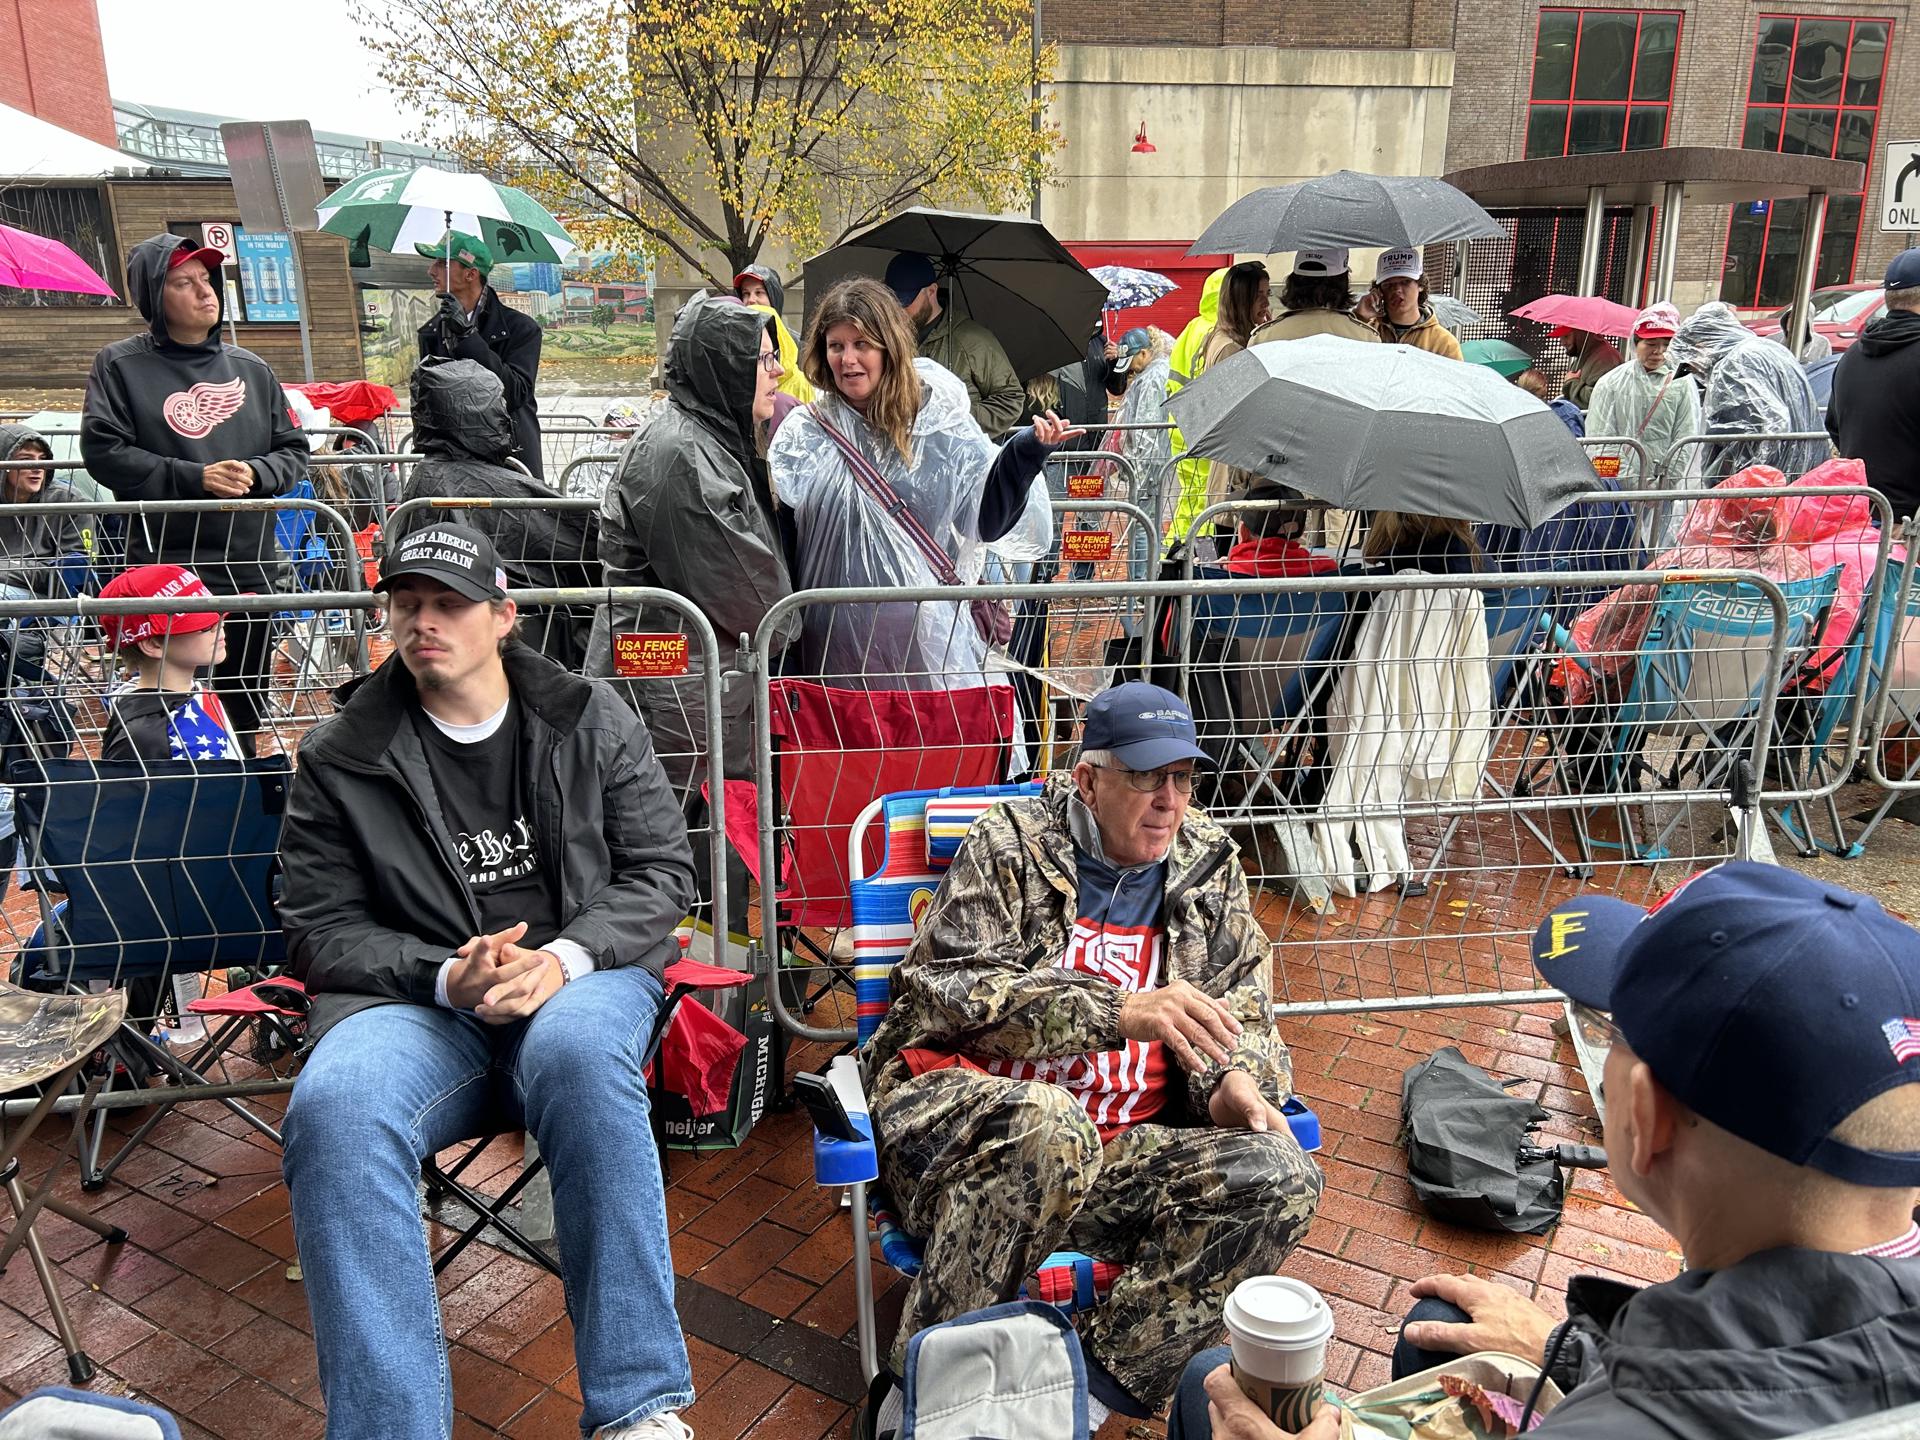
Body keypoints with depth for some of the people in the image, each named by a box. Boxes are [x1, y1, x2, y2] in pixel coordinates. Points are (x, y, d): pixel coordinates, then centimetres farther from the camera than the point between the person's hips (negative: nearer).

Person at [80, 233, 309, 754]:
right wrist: (193, 478, -15)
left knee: (244, 710, 13)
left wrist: (255, 473, -10)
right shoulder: (121, 364, 2)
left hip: (251, 566, 4)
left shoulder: (250, 368, 13)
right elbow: (103, 451, -7)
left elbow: (294, 450, 12)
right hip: (163, 567, -3)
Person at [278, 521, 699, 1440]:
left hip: (581, 979, -1)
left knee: (576, 1051, -37)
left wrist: (563, 958, -14)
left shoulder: (591, 719, 7)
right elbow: (319, 926, 7)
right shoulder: (339, 756, 7)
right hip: (417, 1003, 1)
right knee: (333, 1107, -33)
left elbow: (661, 868, 5)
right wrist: (445, 977, -13)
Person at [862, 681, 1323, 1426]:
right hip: (958, 1115, -4)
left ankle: (1101, 1378, -15)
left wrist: (1236, 1081, -10)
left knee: (1281, 1177, -21)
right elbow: (950, 990, -13)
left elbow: (1242, 1007, 15)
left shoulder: (1208, 864, 10)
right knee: (1045, 1124, -39)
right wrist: (1121, 1012, -25)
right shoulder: (1009, 846, -2)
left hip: (1113, 1152, 4)